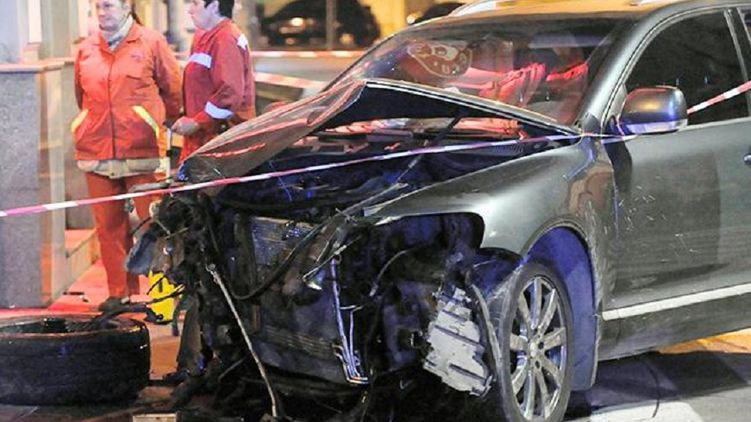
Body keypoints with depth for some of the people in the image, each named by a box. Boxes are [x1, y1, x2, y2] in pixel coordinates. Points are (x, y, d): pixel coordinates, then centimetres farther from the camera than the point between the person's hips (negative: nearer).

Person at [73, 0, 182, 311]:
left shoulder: (151, 43, 2)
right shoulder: (87, 49, 13)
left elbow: (173, 90, 7)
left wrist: (161, 124, 11)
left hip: (141, 152, -4)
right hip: (96, 152, 4)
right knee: (108, 225, 5)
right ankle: (118, 292, 13)